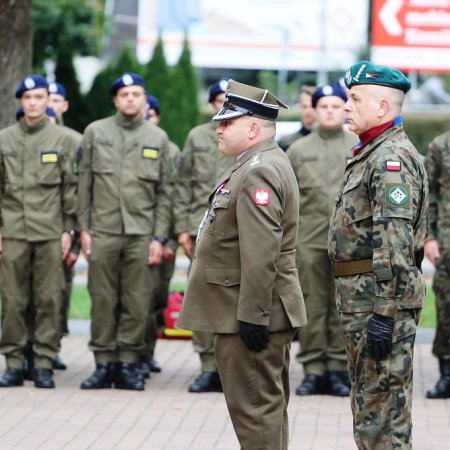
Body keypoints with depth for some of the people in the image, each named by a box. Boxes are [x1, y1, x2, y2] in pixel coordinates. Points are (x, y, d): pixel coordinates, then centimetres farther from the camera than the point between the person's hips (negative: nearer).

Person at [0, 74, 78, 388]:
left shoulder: (63, 140, 5)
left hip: (50, 233, -1)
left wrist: (69, 230, -1)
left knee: (49, 300, -1)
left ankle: (44, 364, 4)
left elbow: (72, 188, 4)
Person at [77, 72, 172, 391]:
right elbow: (84, 184, 8)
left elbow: (164, 194, 7)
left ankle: (128, 364, 7)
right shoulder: (95, 132, 7)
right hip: (103, 231, 0)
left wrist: (159, 237, 0)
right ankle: (104, 363, 8)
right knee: (103, 301, 1)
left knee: (137, 303, 0)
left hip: (142, 233, 0)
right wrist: (83, 228, 1)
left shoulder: (158, 138, 8)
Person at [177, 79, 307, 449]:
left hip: (251, 316, -11)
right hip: (255, 314, 11)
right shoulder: (262, 165, 16)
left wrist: (252, 316, -25)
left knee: (255, 409, -7)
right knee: (265, 407, 16)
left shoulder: (258, 173, -19)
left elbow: (261, 254, -25)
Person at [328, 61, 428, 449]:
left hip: (379, 299, -11)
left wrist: (385, 313, -26)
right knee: (369, 406, 16)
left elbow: (394, 245, -23)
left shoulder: (392, 159, -16)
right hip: (361, 299, 11)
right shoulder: (370, 154, 18)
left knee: (383, 415, -8)